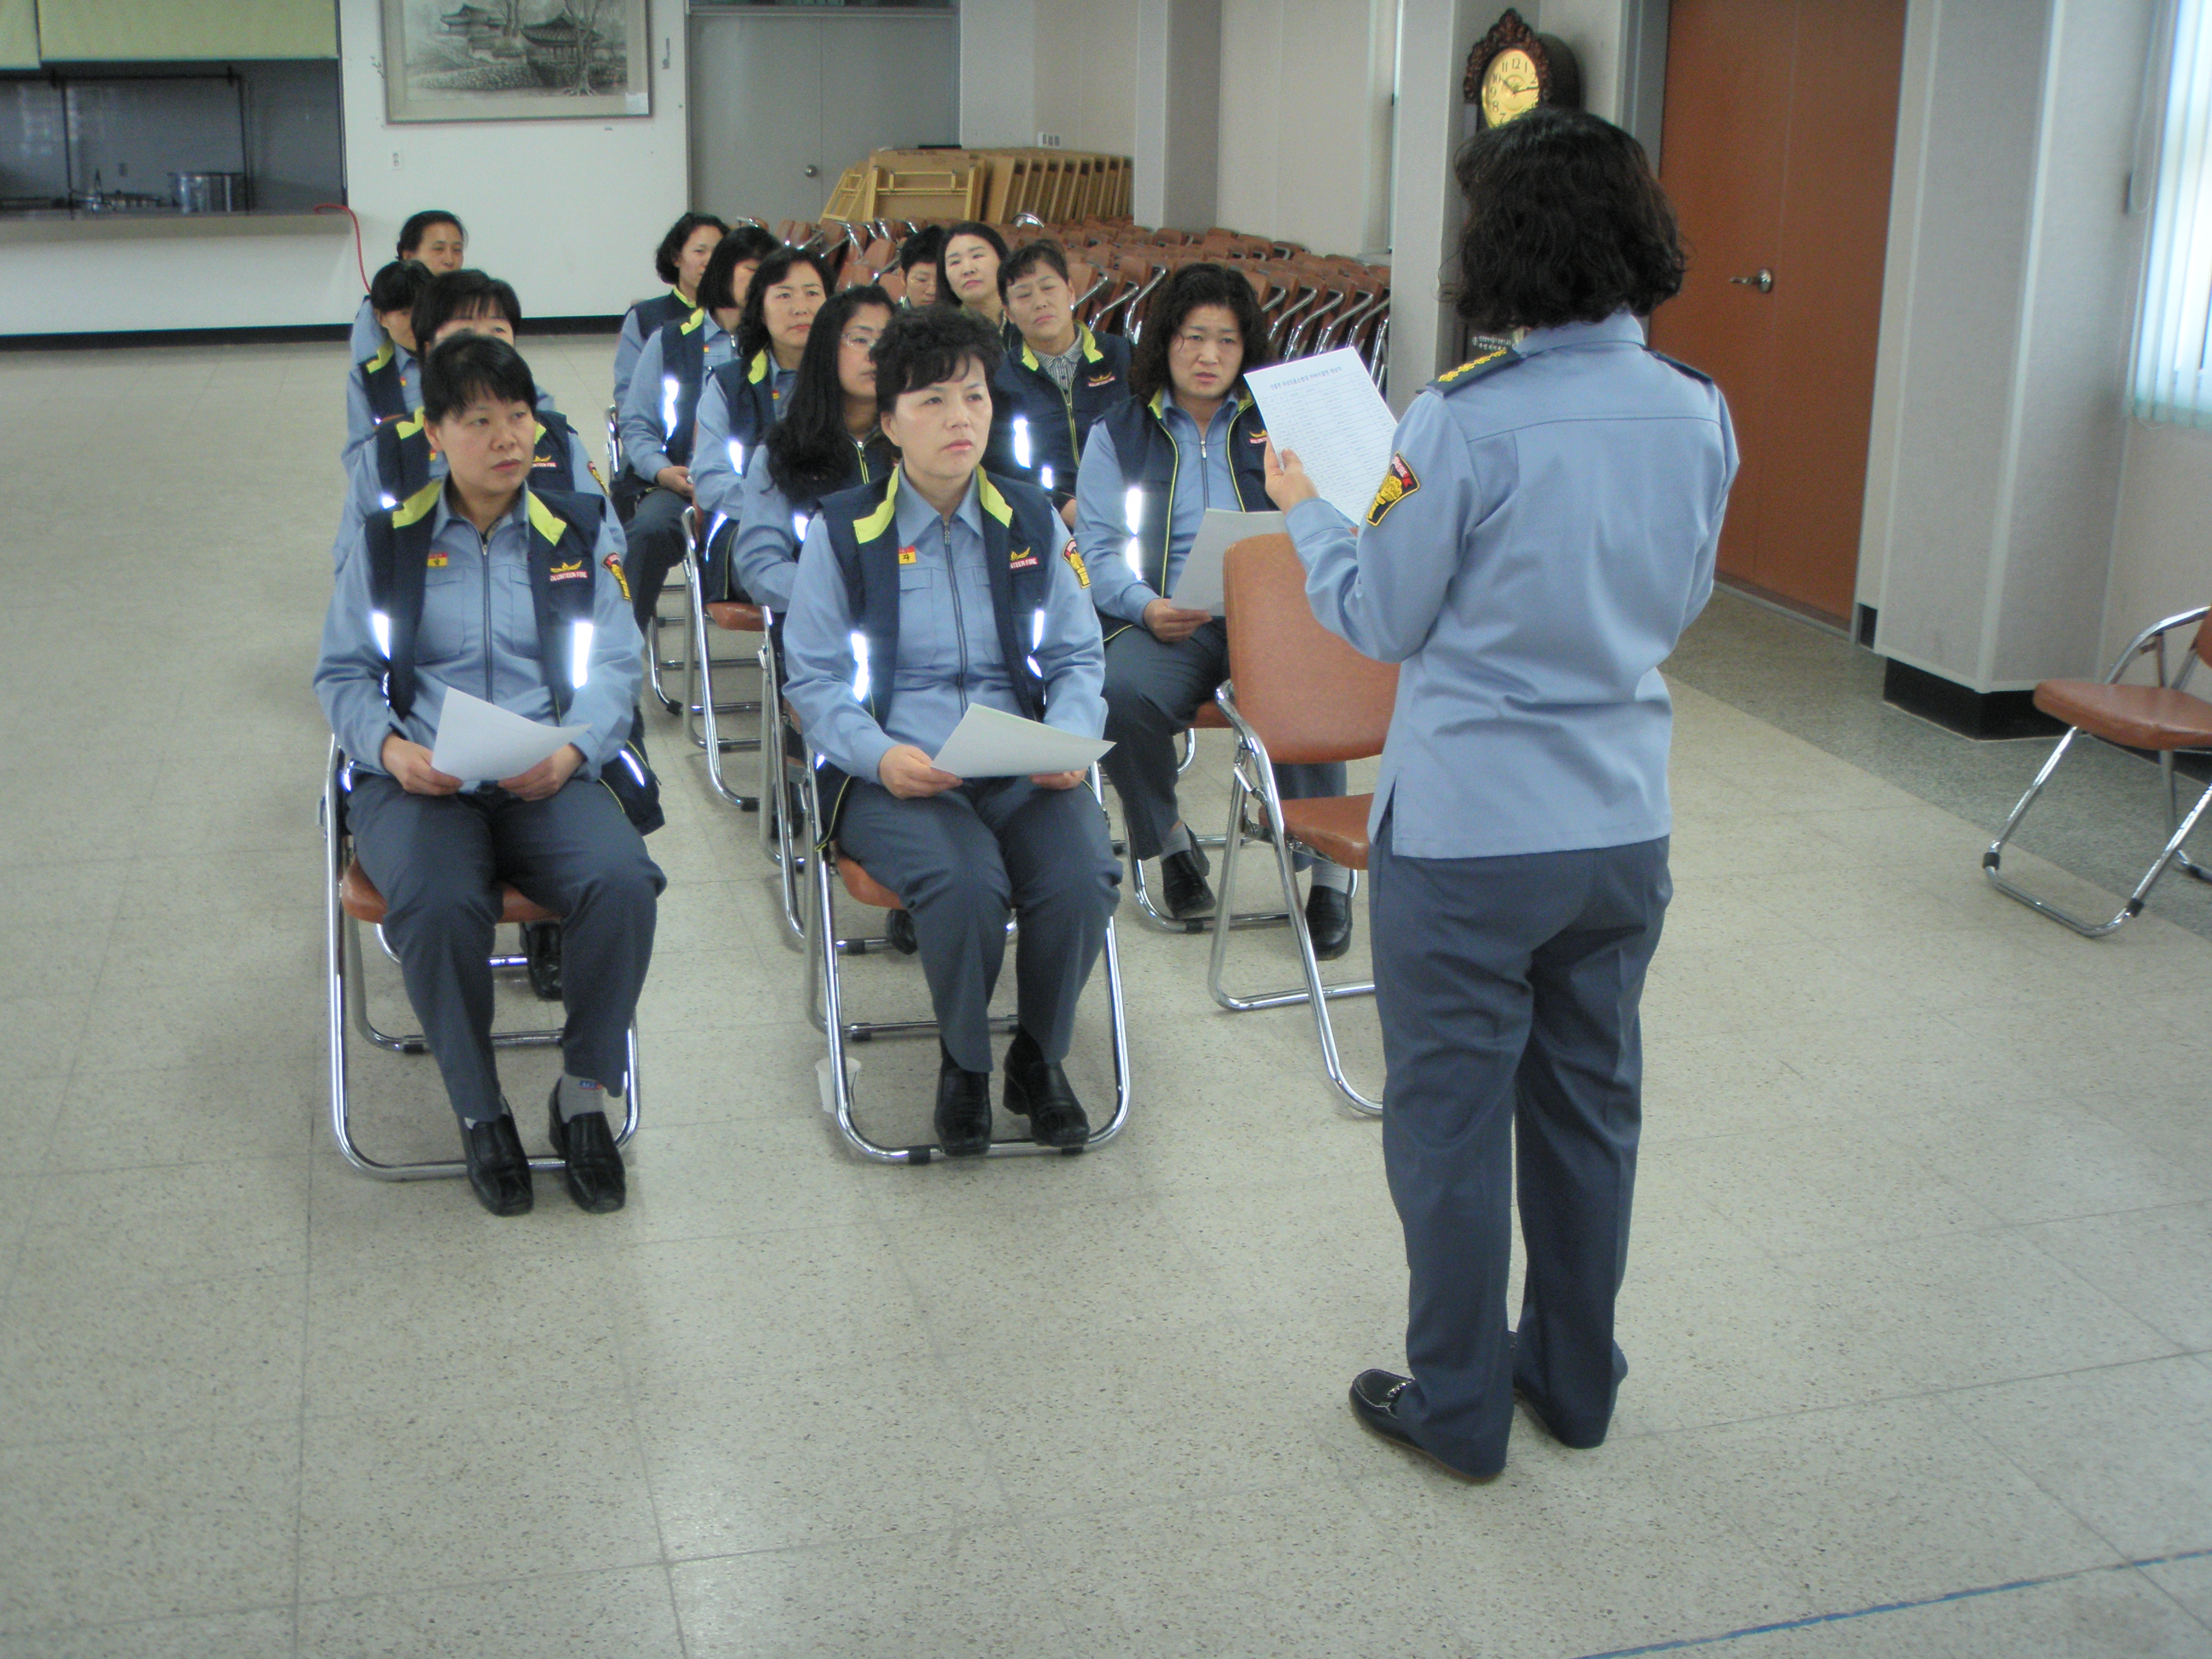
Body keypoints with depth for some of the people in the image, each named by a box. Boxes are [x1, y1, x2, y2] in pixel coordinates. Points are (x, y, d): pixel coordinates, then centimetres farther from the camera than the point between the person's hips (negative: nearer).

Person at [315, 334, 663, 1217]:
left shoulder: (580, 530, 12)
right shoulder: (387, 539, 10)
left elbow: (615, 665, 6)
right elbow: (343, 673, 10)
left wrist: (569, 752, -14)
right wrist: (391, 748, -11)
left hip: (549, 778, 1)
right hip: (419, 780, -1)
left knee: (623, 882, -31)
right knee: (435, 902, -34)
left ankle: (584, 1091, -8)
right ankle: (480, 1110, -10)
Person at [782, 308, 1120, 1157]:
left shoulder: (1033, 522, 11)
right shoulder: (843, 531, 2)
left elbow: (1077, 658, 11)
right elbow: (814, 679, 1)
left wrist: (1069, 738, -10)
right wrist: (881, 754, -17)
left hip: (1022, 768, 3)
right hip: (893, 775, -2)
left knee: (1082, 876, -28)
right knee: (963, 880, -34)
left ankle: (1040, 1055, 2)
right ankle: (963, 1063, -3)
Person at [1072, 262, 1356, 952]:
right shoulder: (1119, 434, 17)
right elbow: (1100, 547, 7)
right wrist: (1147, 607, -14)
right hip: (1166, 622, 1)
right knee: (1119, 694, -33)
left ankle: (1329, 867, -17)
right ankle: (1169, 843, -5)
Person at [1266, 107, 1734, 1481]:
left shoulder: (1466, 424, -18)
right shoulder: (1701, 415, -2)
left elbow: (1381, 621, -7)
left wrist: (1308, 508, 10)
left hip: (1469, 838, -5)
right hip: (1624, 827, 6)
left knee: (1452, 1121, 10)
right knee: (1590, 1107, 19)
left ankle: (1458, 1407, 23)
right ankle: (1575, 1380, 35)